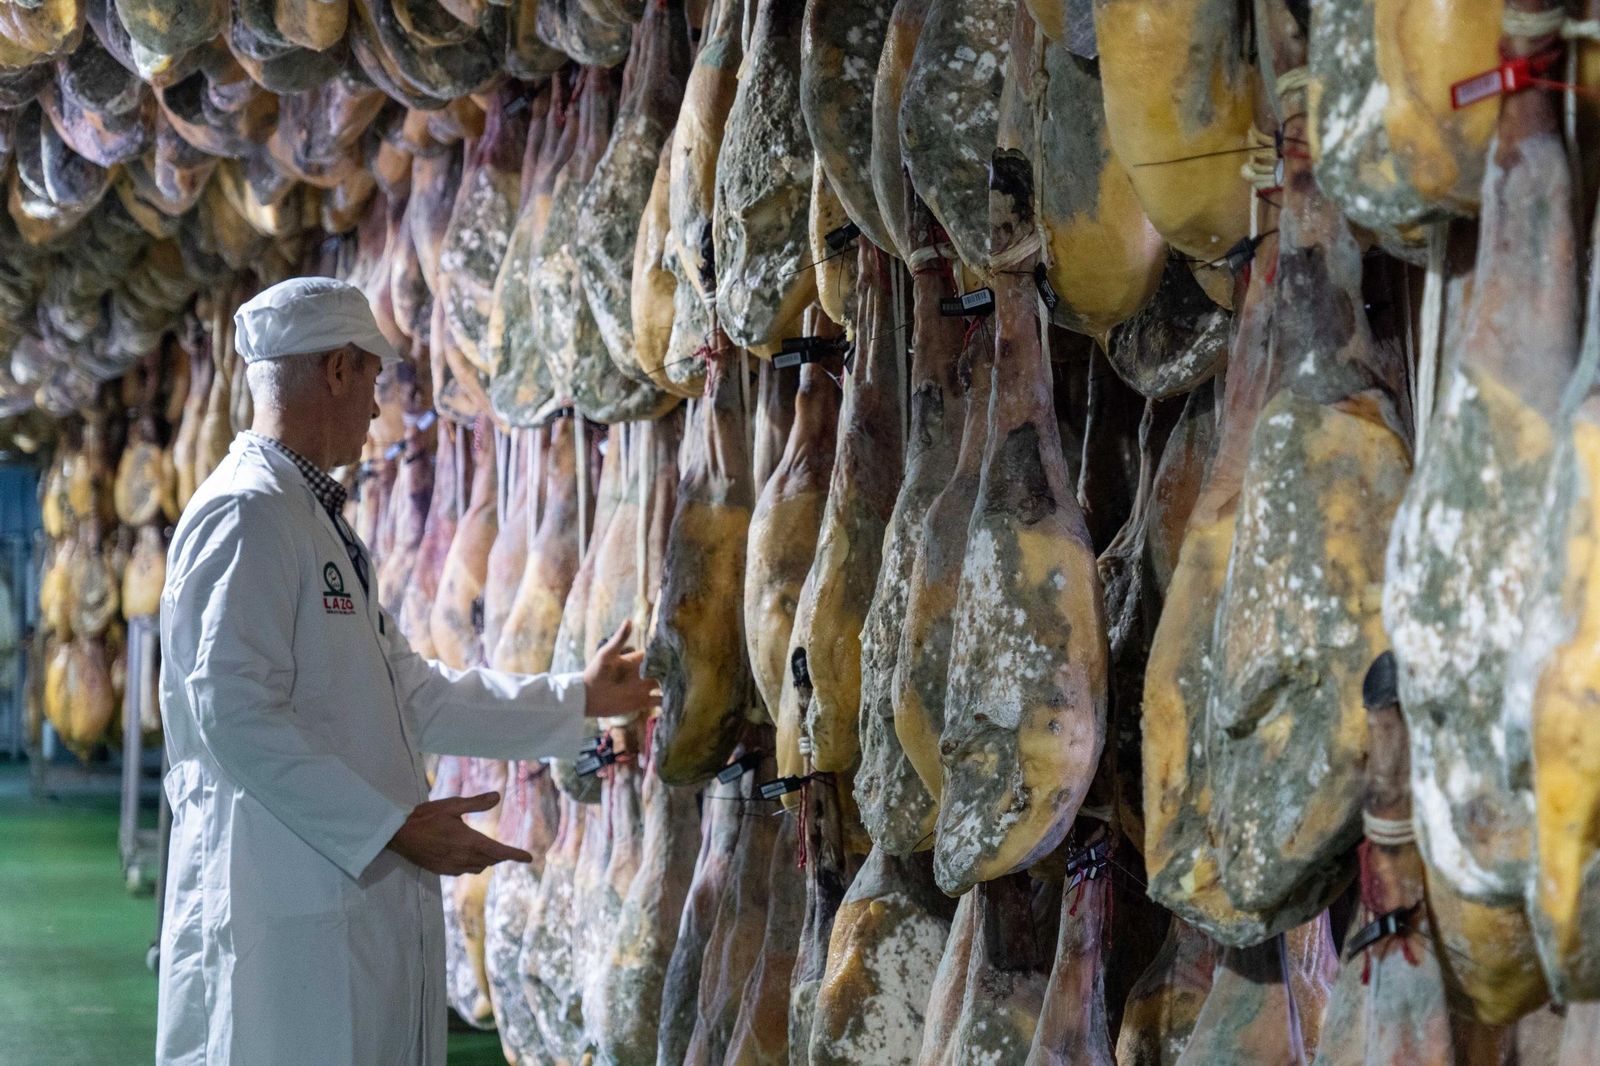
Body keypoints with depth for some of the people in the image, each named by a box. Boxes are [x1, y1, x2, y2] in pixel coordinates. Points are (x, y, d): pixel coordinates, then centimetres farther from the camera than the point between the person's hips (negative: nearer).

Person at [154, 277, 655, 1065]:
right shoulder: (247, 514, -12)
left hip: (363, 905, 10)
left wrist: (577, 700, 27)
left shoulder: (315, 521, 21)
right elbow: (236, 717, -20)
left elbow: (414, 693, 24)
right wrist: (394, 828, -19)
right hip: (289, 916, -10)